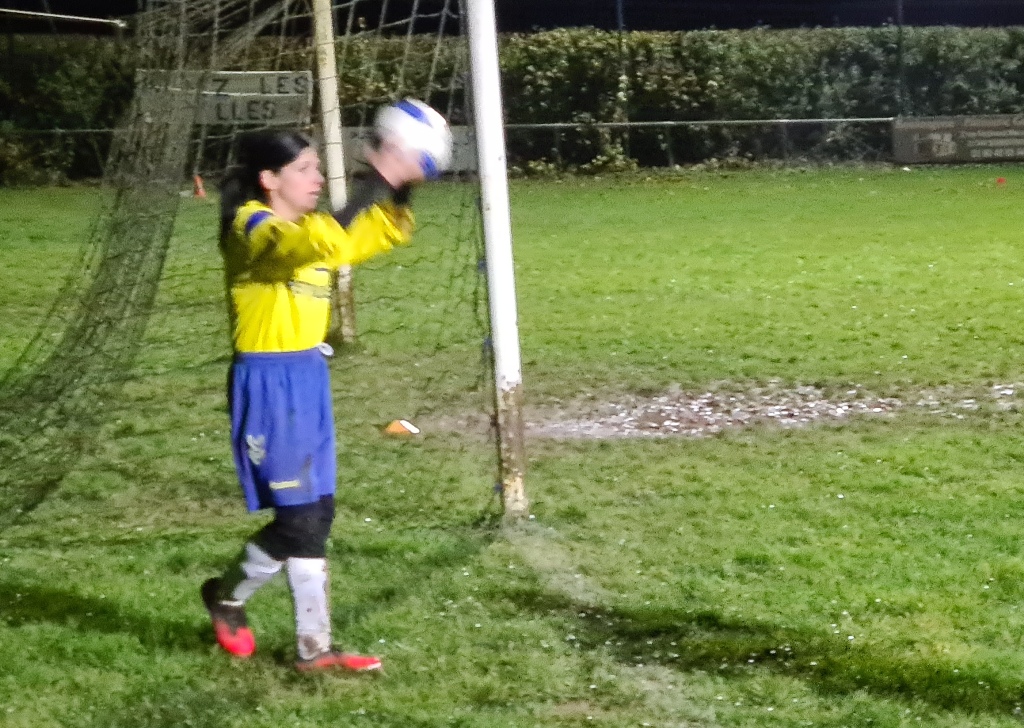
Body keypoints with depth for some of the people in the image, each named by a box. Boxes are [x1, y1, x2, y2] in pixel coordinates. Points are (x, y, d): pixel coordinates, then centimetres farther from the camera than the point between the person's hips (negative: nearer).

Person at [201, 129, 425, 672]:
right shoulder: (253, 229, -16)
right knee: (298, 518, -5)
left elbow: (388, 232, 14)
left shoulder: (309, 228, 11)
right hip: (268, 385, -9)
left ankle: (314, 648, 16)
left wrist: (401, 187, -5)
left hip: (309, 380, 9)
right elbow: (321, 243, -36)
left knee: (316, 516, 9)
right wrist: (377, 182, -34)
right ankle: (226, 597, 21)